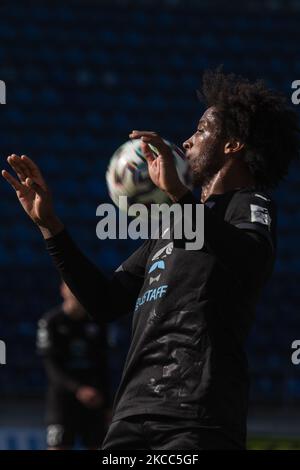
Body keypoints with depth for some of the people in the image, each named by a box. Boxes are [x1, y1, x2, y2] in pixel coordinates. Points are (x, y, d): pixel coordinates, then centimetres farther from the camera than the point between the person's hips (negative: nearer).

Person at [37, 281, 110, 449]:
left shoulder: (96, 322, 7)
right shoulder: (51, 321, -5)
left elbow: (102, 365, 13)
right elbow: (52, 366, -11)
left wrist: (106, 403, 10)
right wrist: (78, 389, -24)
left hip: (94, 399, 4)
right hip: (62, 393, -4)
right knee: (58, 447, -12)